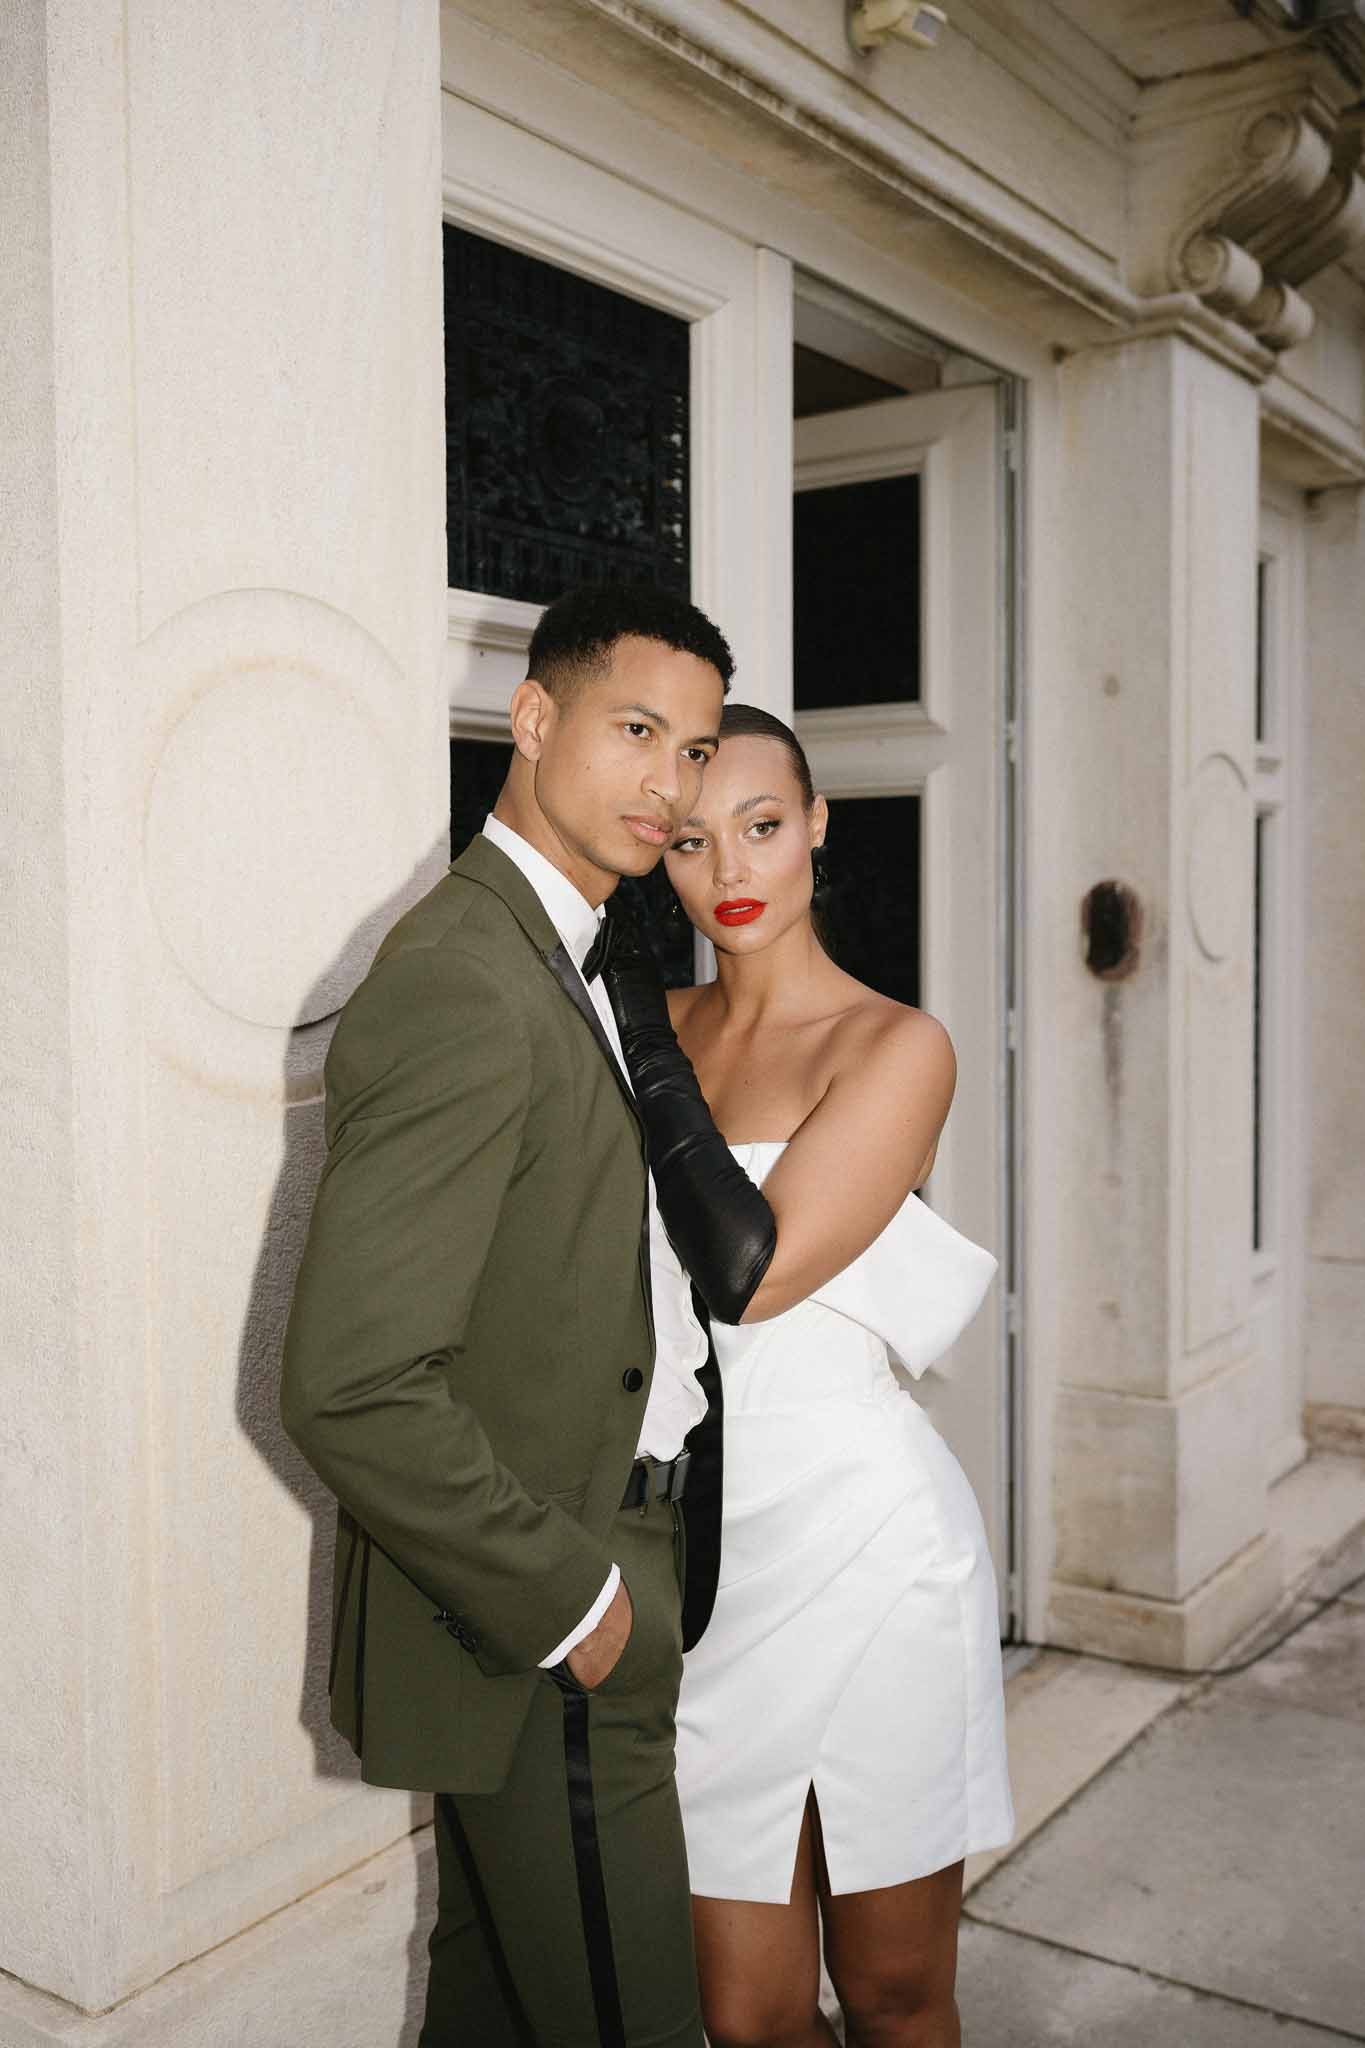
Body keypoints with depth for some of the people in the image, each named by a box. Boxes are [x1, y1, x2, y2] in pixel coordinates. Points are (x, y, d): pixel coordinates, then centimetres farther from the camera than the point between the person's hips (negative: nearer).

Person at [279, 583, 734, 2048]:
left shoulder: (562, 963, 9)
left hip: (579, 1597, 10)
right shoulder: (460, 988, -24)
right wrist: (566, 1599, -19)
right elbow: (351, 1386, -29)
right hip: (538, 1648, -10)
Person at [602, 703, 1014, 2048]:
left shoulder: (897, 1046, -7)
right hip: (700, 1554, 4)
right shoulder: (654, 1032, 7)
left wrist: (641, 1034, -14)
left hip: (864, 1542, -3)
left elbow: (749, 1269, -18)